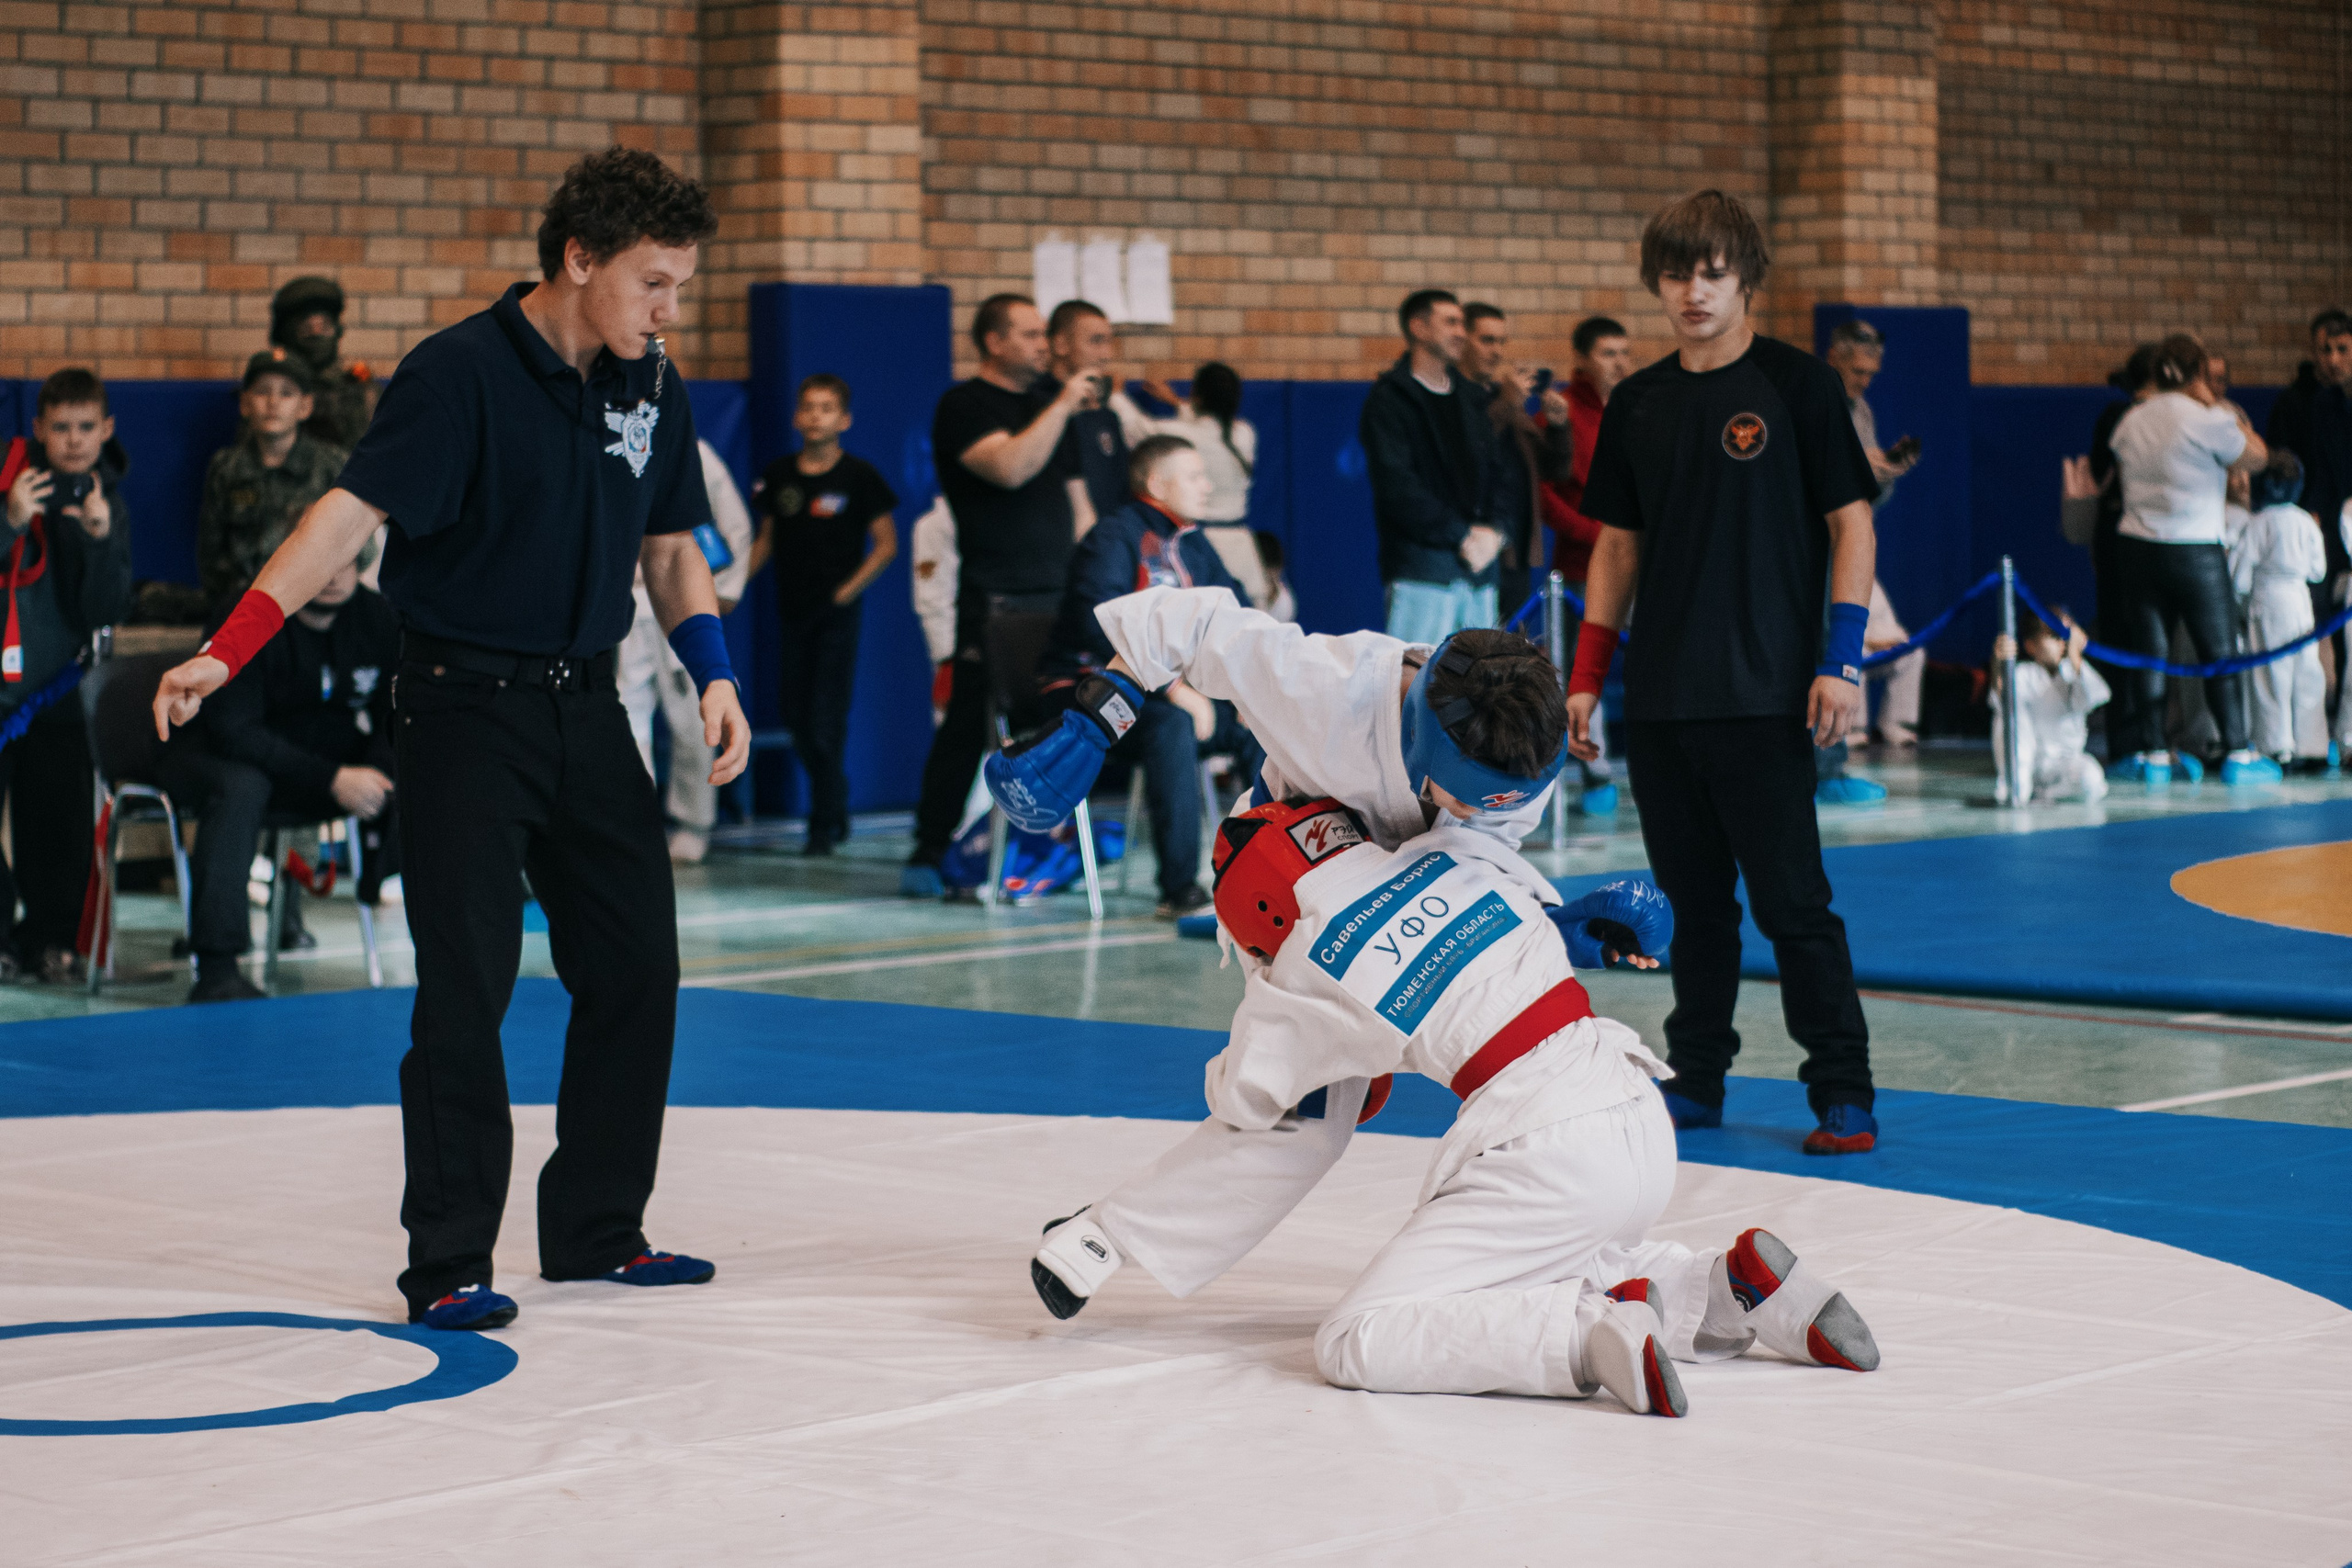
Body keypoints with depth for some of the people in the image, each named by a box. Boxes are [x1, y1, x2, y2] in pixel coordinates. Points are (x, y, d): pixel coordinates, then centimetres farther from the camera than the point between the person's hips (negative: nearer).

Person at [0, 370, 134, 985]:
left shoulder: (109, 502, 4)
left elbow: (106, 611, -4)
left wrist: (102, 538, -20)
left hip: (54, 687, 3)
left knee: (64, 818, 0)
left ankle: (52, 937, 14)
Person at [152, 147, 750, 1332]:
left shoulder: (650, 387, 5)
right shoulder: (459, 373, -16)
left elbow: (670, 546, 16)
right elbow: (352, 511, -22)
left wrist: (713, 674, 2)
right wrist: (225, 650, -30)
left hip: (585, 704, 7)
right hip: (465, 706, -7)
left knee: (637, 965, 8)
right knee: (467, 986, -6)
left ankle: (597, 1230, 22)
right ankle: (447, 1262, 3)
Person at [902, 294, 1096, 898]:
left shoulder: (1044, 410, 21)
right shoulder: (964, 406, -2)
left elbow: (1076, 503, 24)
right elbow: (1010, 468, -20)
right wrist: (1062, 406, -16)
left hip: (1059, 594, 7)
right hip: (995, 596, -7)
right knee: (969, 726, -8)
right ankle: (928, 856, -4)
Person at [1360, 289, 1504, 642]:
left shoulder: (1470, 398, 20)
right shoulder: (1391, 398, -1)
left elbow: (1500, 474, 18)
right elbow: (1397, 487, -10)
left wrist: (1493, 532, -1)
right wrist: (1461, 535, -11)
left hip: (1480, 573, 6)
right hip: (1421, 568, -6)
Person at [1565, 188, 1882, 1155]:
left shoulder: (1797, 385, -2)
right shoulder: (1637, 404, 11)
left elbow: (1851, 523, -2)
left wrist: (1841, 660, -10)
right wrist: (1586, 675, 11)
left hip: (1765, 699, -4)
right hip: (1660, 700, 5)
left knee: (1793, 902, -6)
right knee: (1694, 902, 10)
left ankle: (1844, 1096, 0)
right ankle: (1695, 1081, 19)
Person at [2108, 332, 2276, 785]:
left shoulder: (2130, 422, 5)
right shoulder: (2207, 422, -12)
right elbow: (2258, 456, -1)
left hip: (2137, 545, 5)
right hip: (2195, 551, -5)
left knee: (2150, 654, 7)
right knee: (2221, 654, 4)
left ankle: (2151, 753, 8)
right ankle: (2238, 753, 5)